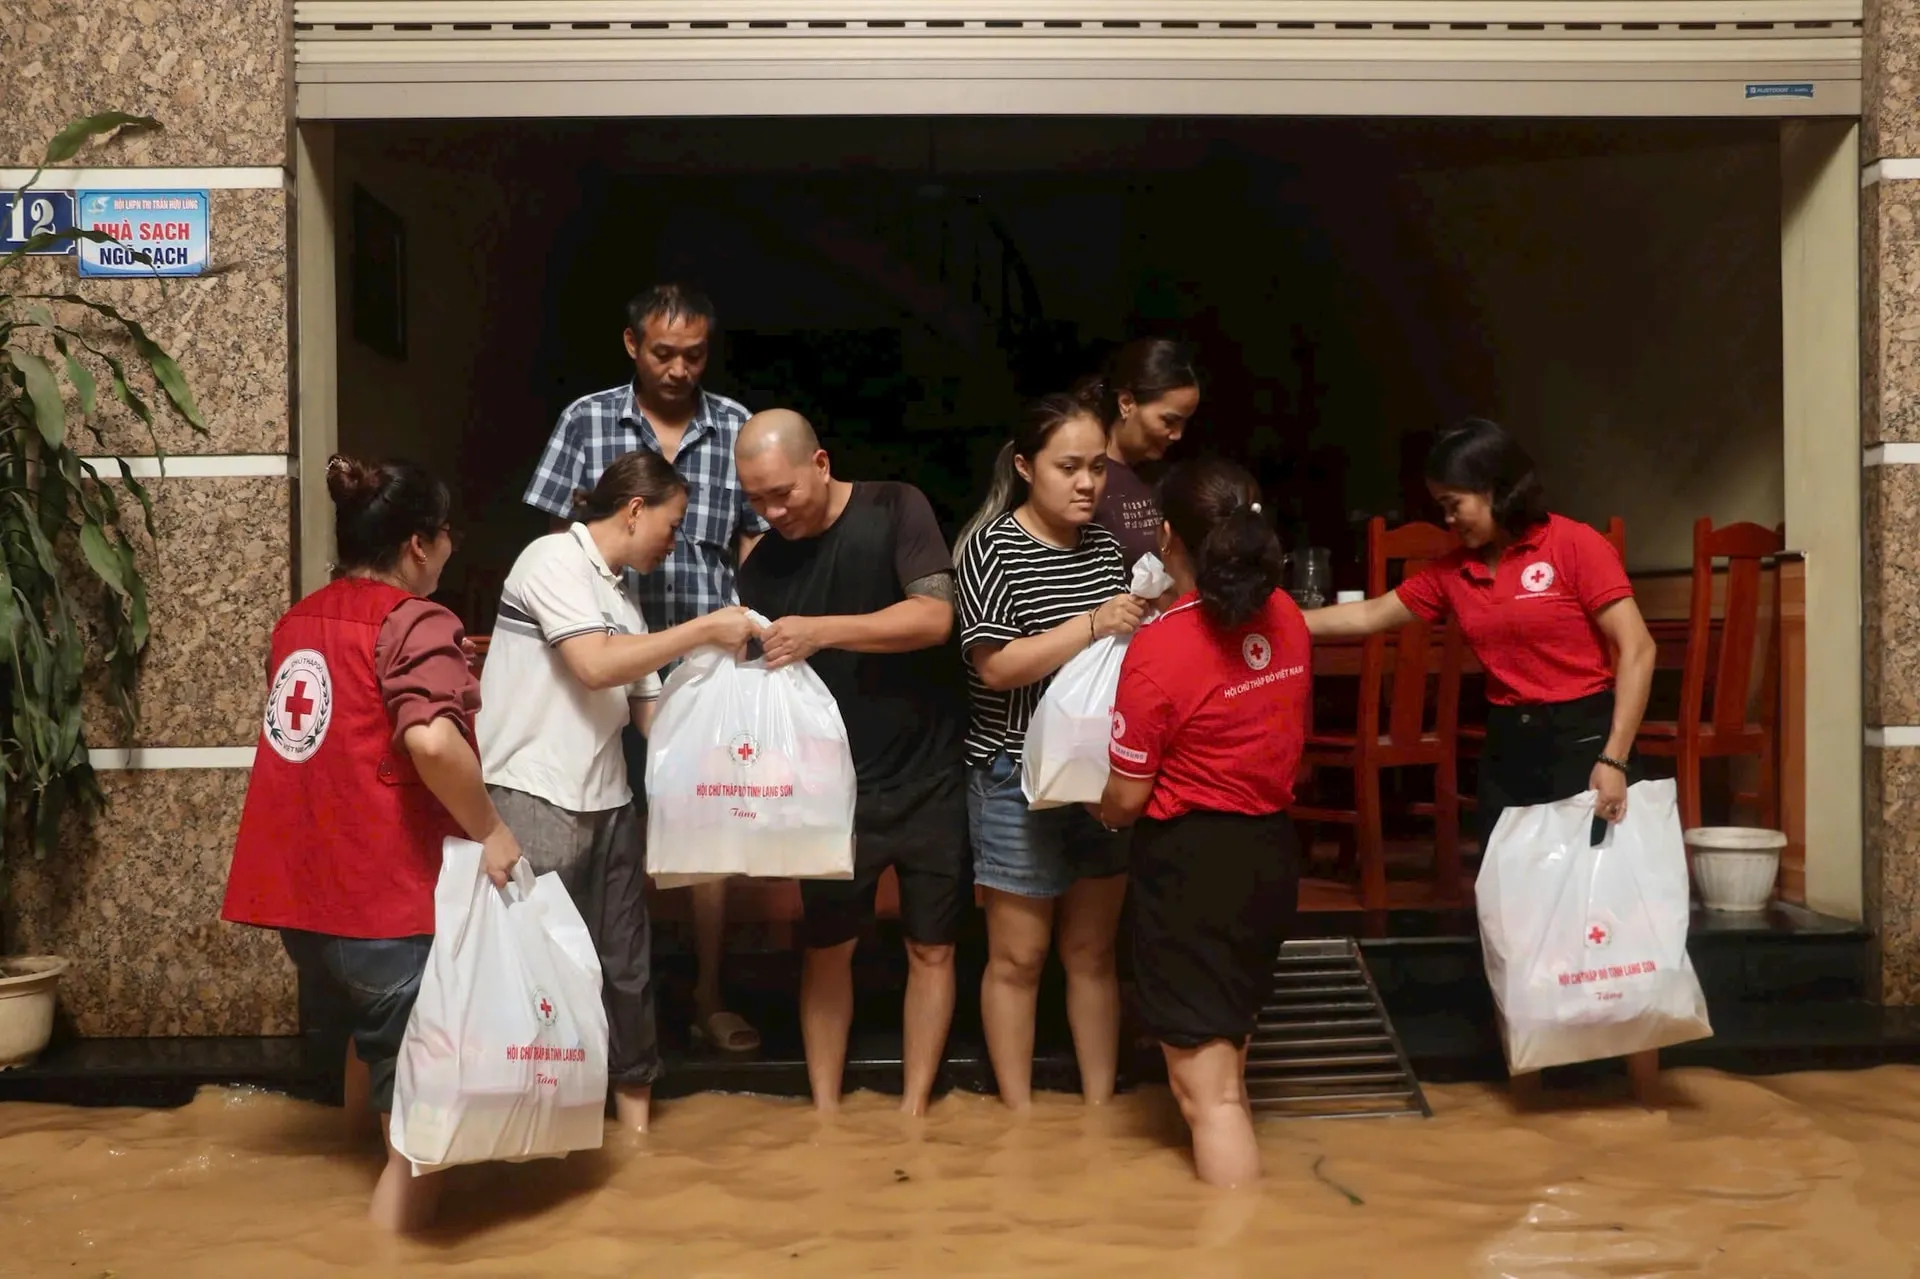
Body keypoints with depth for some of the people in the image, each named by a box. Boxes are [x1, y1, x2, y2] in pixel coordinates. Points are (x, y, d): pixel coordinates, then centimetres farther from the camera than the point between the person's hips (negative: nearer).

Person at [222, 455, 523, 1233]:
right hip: (386, 898, -8)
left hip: (297, 889, 8)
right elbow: (431, 739, -32)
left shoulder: (298, 622, 11)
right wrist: (489, 831, -19)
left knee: (366, 1052, 30)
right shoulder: (414, 622, -13)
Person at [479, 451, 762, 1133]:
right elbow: (595, 666, -20)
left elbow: (648, 710, 14)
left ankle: (634, 1117, 22)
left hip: (606, 801, 8)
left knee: (624, 965, 11)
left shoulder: (622, 598, 17)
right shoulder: (554, 560, -7)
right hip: (535, 799, -8)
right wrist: (705, 628, -15)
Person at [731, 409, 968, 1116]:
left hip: (926, 778, -2)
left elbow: (935, 617, -20)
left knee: (931, 948, 6)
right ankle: (825, 1109, 22)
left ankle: (913, 1109, 19)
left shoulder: (895, 509, -10)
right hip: (833, 785, 2)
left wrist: (822, 629, -30)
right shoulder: (760, 567, -2)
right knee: (827, 948, 9)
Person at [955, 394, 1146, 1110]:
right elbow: (996, 666, -20)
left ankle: (1100, 1105, 26)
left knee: (1093, 950, 14)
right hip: (1018, 780, -5)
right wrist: (1092, 626, -27)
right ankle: (1020, 1116, 21)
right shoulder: (992, 546, -11)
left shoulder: (1106, 547, 6)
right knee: (1019, 956, 7)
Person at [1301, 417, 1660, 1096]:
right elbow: (1368, 616, 15)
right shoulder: (1454, 571, 8)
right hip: (1508, 745, 6)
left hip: (1584, 735, -6)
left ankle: (1645, 1086, 13)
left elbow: (1637, 650, -14)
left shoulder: (1574, 545, -10)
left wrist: (1614, 760, -19)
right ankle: (1526, 1082, 21)